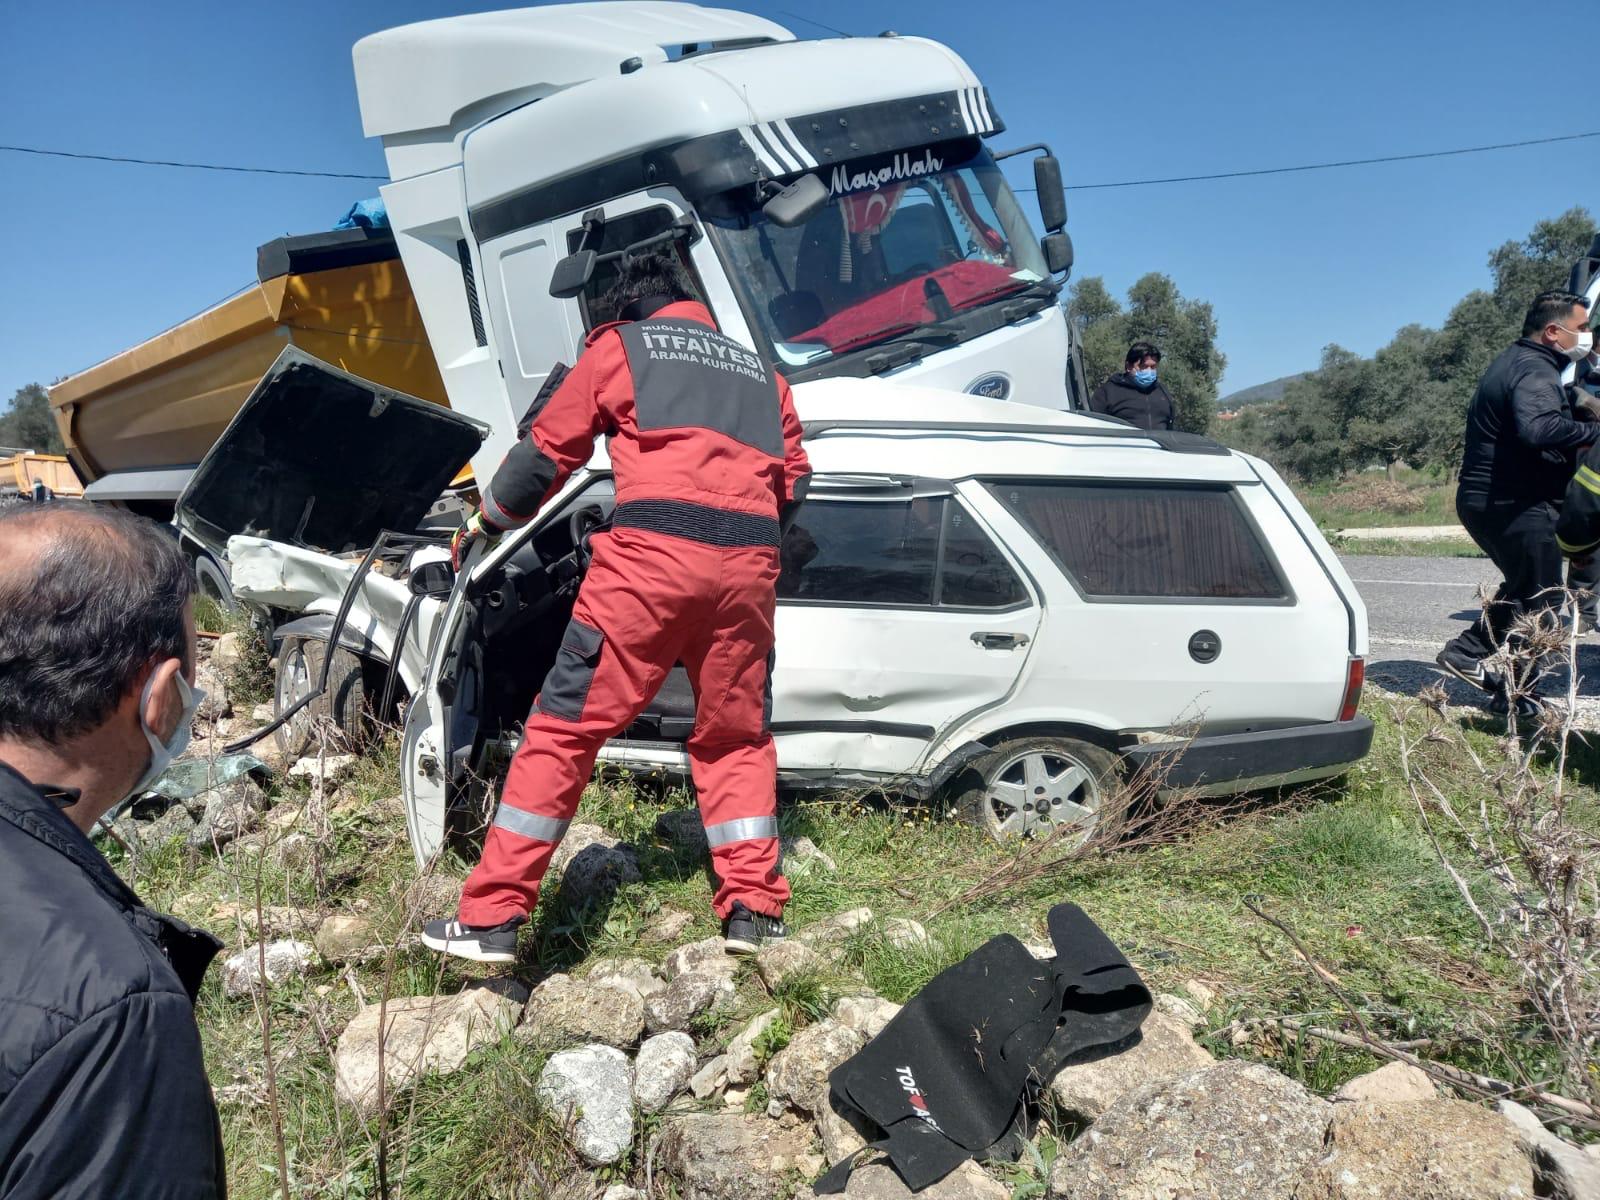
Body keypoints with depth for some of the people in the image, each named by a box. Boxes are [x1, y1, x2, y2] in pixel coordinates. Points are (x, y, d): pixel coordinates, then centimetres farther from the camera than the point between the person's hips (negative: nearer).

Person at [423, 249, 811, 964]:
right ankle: (753, 912, 12)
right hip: (750, 561, 4)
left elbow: (547, 452, 18)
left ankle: (492, 919, 3)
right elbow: (793, 482, 22)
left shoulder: (619, 344, 18)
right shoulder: (761, 371, 29)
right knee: (736, 737, 18)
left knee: (564, 727, 1)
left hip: (652, 549, -4)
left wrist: (486, 520, 33)